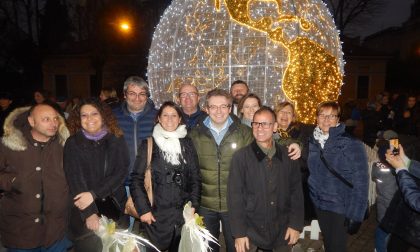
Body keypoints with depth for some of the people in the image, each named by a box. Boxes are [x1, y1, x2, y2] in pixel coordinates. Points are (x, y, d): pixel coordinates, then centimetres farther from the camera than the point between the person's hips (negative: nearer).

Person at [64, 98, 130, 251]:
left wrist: (94, 194, -17)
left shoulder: (116, 140, 1)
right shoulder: (73, 143, -3)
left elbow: (122, 171, -7)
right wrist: (90, 213, -18)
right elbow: (74, 179, -10)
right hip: (84, 214, -1)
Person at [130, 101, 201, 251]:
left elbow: (195, 178, 6)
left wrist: (193, 205, -2)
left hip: (183, 214, 2)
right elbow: (137, 179, -2)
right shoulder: (148, 145, -1)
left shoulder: (187, 144, 5)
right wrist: (143, 209, -8)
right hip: (156, 215, -2)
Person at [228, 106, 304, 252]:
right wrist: (239, 233, -11)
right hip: (251, 231, -2)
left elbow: (296, 191, 3)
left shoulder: (288, 156, -1)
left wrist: (296, 224, -1)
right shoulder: (241, 157, -9)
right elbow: (235, 196, -10)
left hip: (282, 232, 2)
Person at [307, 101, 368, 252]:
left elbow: (360, 182, -14)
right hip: (319, 204, 4)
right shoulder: (312, 142, -1)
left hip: (341, 207, -4)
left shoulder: (351, 144, -14)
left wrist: (355, 215, -16)